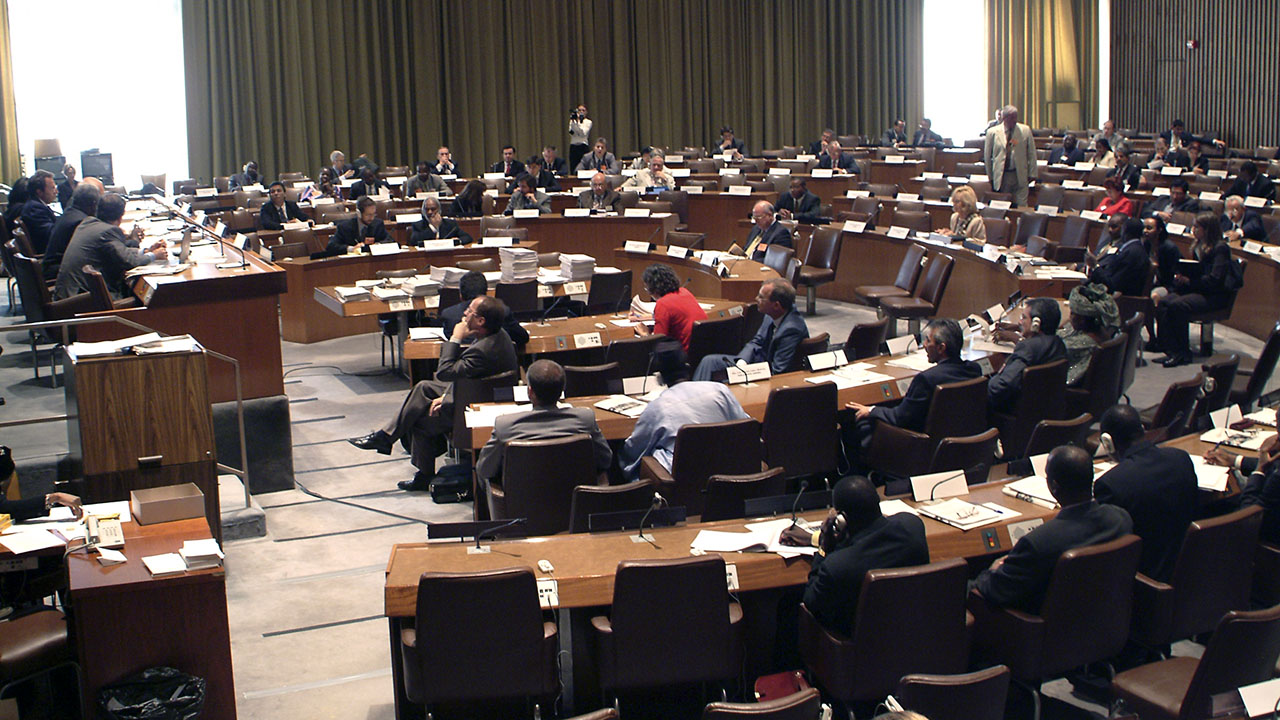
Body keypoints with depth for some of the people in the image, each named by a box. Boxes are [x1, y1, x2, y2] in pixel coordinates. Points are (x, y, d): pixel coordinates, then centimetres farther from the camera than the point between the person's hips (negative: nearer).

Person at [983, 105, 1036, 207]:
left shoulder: (1025, 131, 3)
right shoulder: (993, 132, 0)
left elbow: (1031, 154, 7)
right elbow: (987, 156, 7)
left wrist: (1031, 174, 3)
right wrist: (990, 176, 8)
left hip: (1020, 175, 0)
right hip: (1001, 176, 0)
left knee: (1022, 206, -3)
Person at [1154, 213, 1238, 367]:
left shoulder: (1220, 248, -10)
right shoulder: (1198, 246, 16)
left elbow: (1215, 279, -19)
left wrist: (1190, 280, -21)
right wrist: (1182, 276, -1)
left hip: (1215, 295, -8)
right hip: (1197, 290, 8)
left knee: (1178, 305, -31)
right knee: (1163, 303, -19)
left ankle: (1183, 353, -20)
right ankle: (1171, 350, -24)